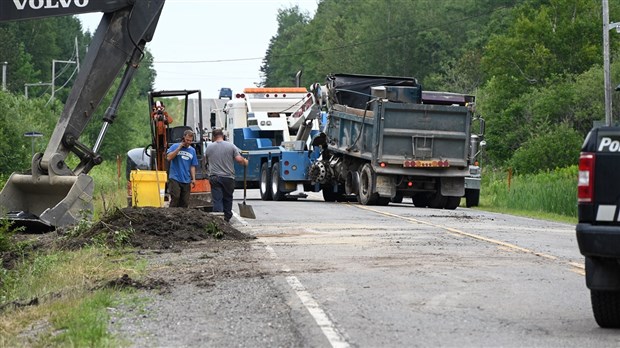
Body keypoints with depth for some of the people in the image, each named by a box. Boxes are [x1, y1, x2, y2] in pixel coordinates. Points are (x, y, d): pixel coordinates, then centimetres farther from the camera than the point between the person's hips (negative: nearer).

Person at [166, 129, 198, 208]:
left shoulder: (192, 150, 13)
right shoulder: (175, 146, 1)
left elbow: (192, 166, 15)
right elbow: (169, 158, -13)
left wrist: (193, 179, 5)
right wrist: (179, 147, -12)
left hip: (186, 180, 4)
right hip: (175, 179, -4)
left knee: (185, 202, 3)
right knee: (175, 198, -17)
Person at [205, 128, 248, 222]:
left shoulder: (209, 147, 4)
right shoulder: (231, 146, -1)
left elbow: (206, 159, 18)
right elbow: (239, 159, -8)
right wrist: (245, 162, 12)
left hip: (214, 178, 0)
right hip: (228, 177, 0)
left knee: (217, 200, -2)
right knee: (227, 199, 14)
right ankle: (227, 217, 20)